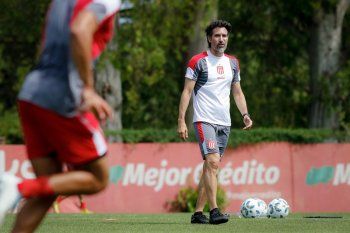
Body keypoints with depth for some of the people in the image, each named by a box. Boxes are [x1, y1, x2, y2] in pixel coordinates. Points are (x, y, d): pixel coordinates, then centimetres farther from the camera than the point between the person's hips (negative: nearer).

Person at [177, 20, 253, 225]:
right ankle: (214, 211, -25)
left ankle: (198, 212, 12)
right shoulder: (198, 61, -4)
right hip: (204, 121, -6)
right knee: (212, 163, -20)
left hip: (224, 123, 6)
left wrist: (245, 113, 4)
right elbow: (187, 91, -5)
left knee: (210, 167, 7)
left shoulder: (233, 63, 14)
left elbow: (237, 92, 20)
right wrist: (181, 121, -12)